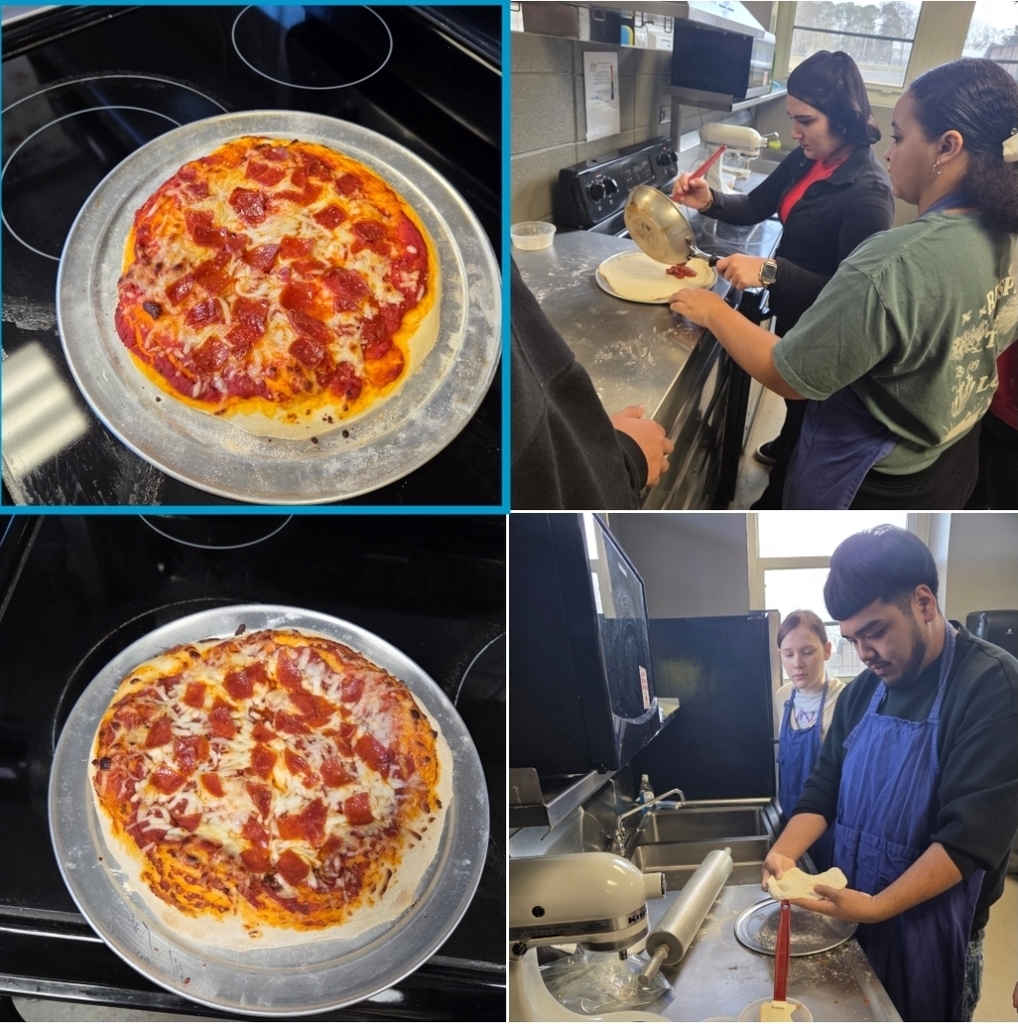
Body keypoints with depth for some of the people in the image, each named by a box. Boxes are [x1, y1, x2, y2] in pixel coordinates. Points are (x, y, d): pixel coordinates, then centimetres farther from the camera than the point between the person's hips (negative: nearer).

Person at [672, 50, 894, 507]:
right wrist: (709, 201, -15)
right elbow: (756, 206, 6)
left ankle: (775, 503, 35)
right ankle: (784, 448, 60)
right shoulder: (805, 160, -6)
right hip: (793, 315, 8)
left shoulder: (868, 194, -31)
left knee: (806, 406, 14)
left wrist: (770, 271, -42)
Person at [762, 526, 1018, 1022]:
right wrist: (784, 852, -11)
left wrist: (877, 906, -30)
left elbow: (971, 835, -24)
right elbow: (825, 787, 7)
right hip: (853, 916, 6)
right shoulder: (863, 690, 2)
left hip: (932, 929, -5)